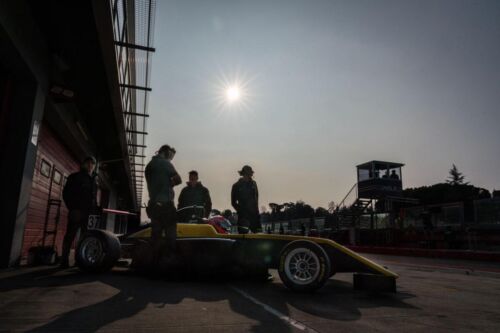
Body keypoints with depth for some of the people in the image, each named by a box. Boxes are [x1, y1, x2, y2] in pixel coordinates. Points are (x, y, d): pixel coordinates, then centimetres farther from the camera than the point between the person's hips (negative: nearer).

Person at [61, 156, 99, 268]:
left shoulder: (94, 179, 20)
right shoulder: (75, 177, 4)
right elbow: (66, 193, -3)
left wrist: (95, 209, 10)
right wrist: (72, 208, -12)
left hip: (89, 212, 5)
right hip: (77, 211, -5)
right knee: (70, 235, -6)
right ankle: (64, 260, -2)